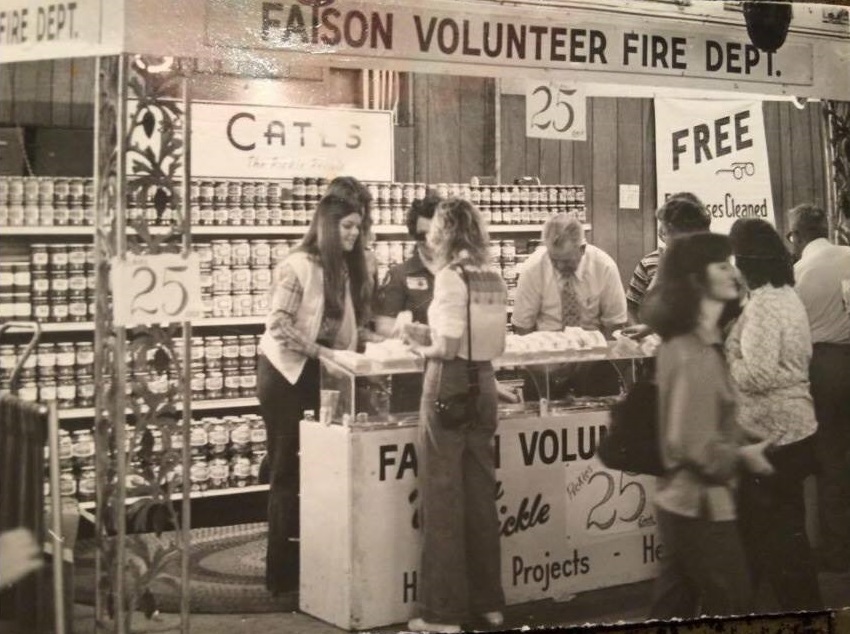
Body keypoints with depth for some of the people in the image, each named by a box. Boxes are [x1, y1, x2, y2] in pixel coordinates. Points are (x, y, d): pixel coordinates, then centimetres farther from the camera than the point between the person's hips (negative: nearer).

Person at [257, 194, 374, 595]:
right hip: (286, 373, -6)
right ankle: (283, 573, 8)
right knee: (288, 471, 0)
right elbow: (277, 324, -19)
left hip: (319, 375, 6)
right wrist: (319, 351, -20)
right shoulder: (299, 266, -14)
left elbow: (351, 326, 11)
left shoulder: (346, 269, 7)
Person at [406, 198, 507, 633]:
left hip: (450, 385, -7)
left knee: (442, 496, 1)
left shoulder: (451, 275, -13)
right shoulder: (492, 277, 8)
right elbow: (497, 343, 13)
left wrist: (421, 348, 1)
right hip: (484, 384, 7)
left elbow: (448, 347, -19)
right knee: (481, 493, 14)